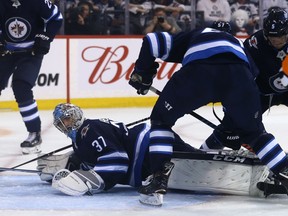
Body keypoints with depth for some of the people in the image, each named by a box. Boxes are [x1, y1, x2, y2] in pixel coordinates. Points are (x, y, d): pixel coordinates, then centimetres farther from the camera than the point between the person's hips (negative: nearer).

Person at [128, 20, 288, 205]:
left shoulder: (190, 37, 39)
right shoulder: (237, 43, 45)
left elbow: (151, 41, 23)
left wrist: (142, 73, 36)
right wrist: (228, 129, 49)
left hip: (198, 71, -2)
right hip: (239, 72, 2)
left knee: (161, 118, 19)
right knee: (253, 130, 26)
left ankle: (159, 179, 6)